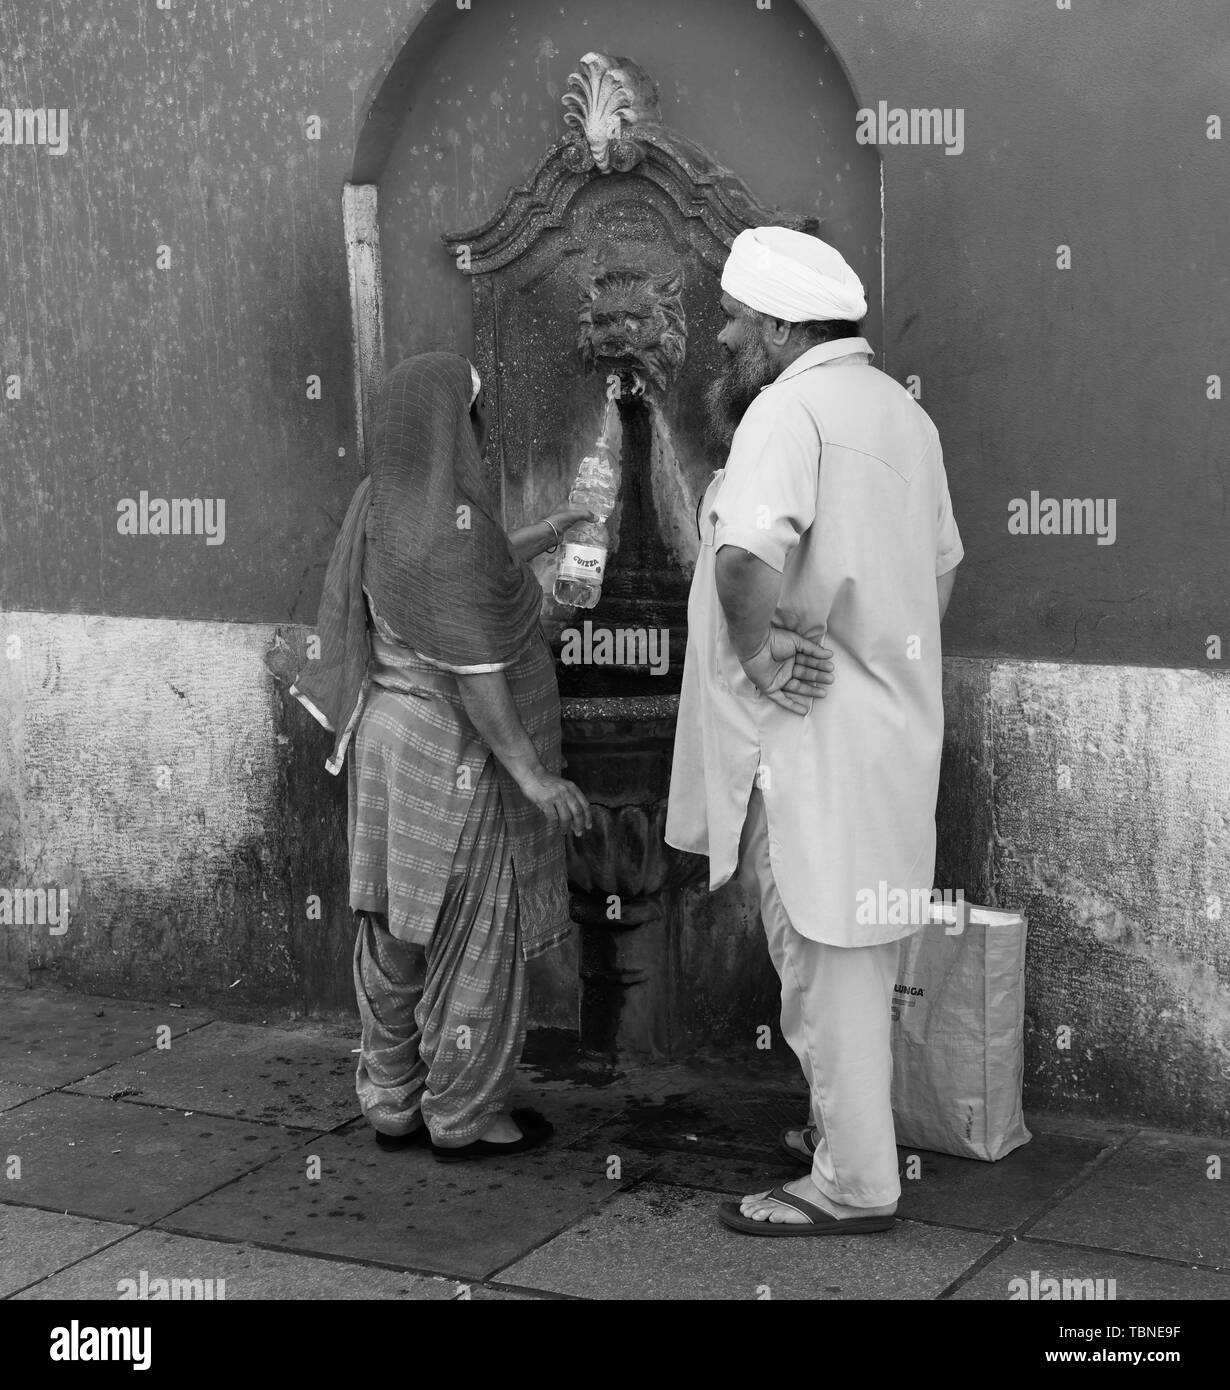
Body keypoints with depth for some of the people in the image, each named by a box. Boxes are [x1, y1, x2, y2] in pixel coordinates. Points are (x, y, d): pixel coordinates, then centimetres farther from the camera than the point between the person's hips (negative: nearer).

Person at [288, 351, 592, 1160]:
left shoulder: (382, 502, 3)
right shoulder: (456, 524, -23)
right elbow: (471, 666, -24)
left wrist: (526, 547, 26)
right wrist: (532, 775, -21)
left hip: (391, 732, 9)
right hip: (460, 757, -8)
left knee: (399, 929, 15)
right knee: (474, 935, 4)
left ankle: (395, 1103, 24)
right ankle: (465, 1119, 15)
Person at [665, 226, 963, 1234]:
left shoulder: (789, 408, -17)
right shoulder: (903, 410, 13)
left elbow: (747, 552, -34)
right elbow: (943, 565, 20)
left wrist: (757, 653, -20)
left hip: (811, 731, -9)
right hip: (892, 723, 9)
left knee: (826, 957, 0)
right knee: (859, 953, 20)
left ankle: (853, 1183, 8)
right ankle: (853, 1125, 33)